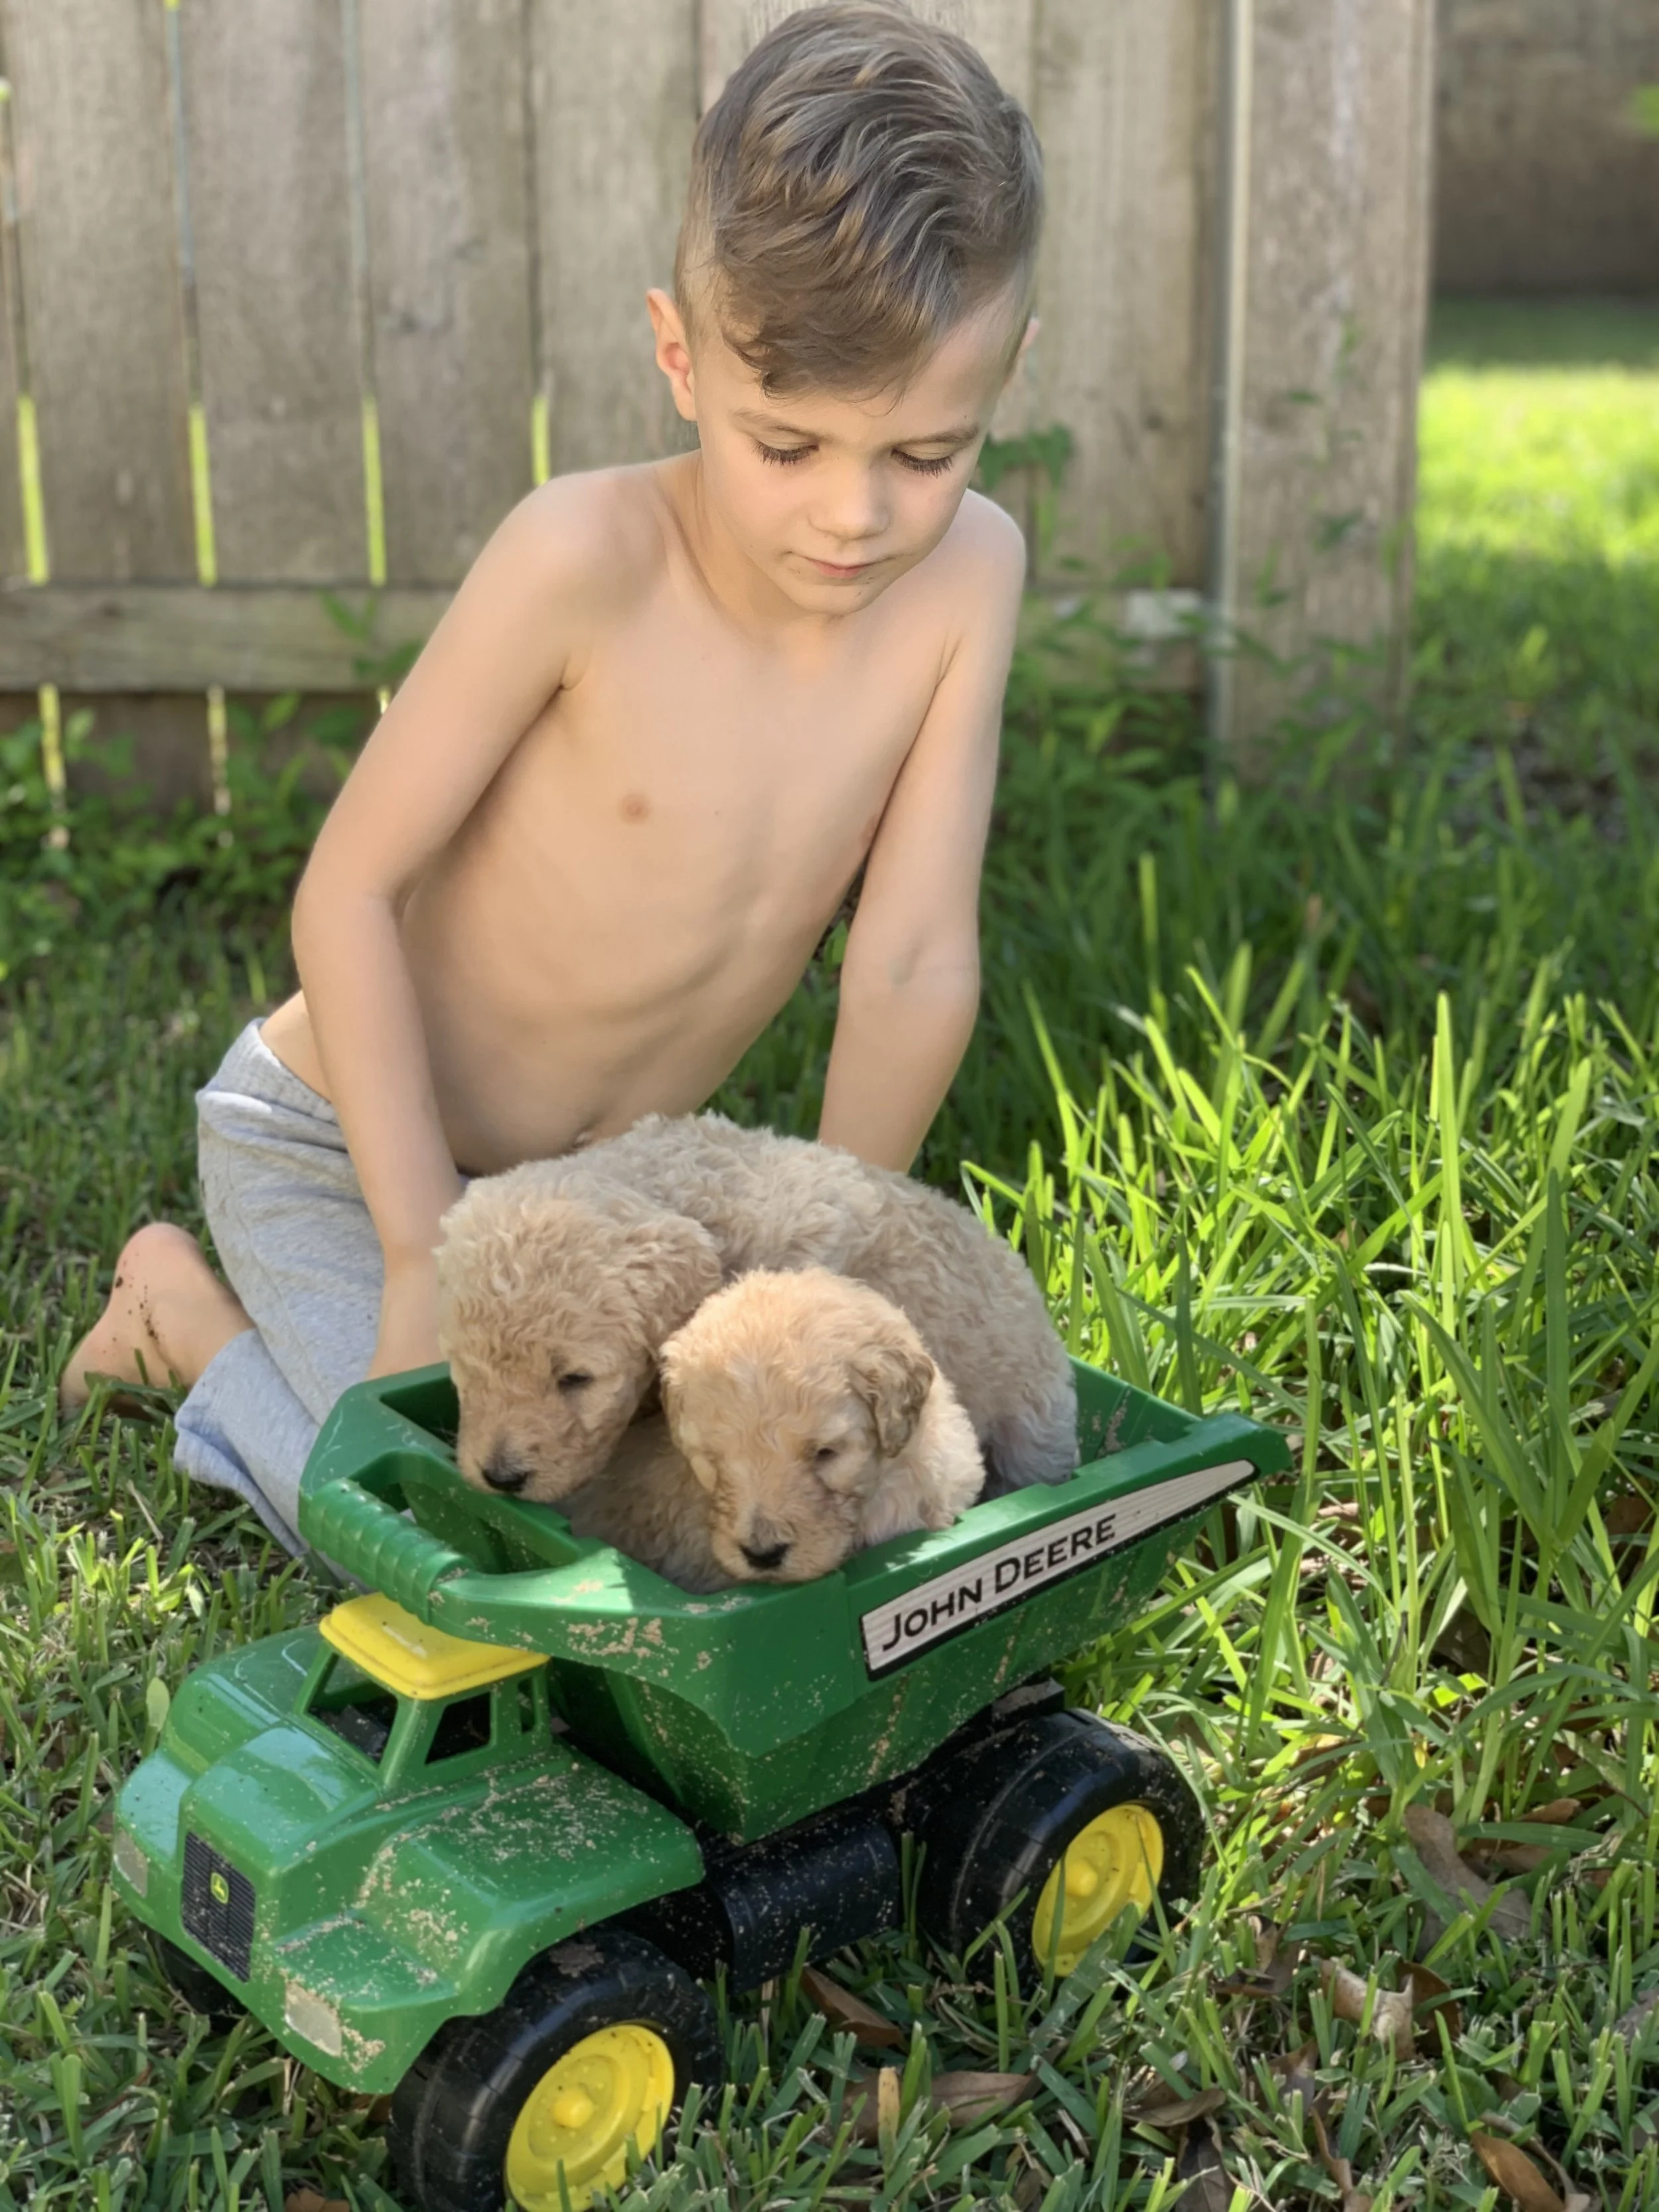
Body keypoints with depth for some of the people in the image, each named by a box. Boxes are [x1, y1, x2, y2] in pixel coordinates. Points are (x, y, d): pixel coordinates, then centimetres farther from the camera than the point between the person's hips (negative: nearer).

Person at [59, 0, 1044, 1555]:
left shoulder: (967, 575, -16)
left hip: (602, 1177, 5)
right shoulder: (588, 554, -28)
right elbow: (349, 888, -21)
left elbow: (912, 964, -15)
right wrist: (426, 1251, -22)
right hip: (336, 1146, -5)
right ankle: (190, 1306, 13)